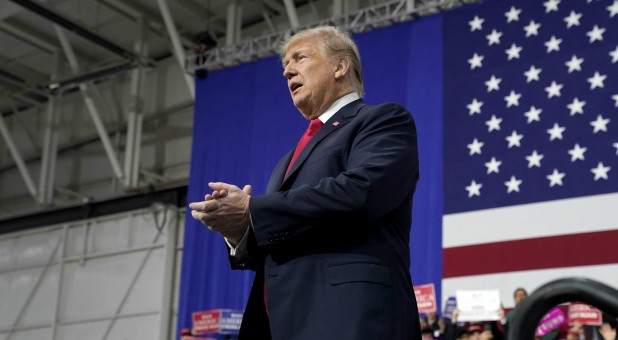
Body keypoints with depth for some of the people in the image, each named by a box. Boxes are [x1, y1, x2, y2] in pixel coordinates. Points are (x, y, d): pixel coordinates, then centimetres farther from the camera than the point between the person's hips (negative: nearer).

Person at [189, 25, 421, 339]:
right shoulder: (291, 160, 28)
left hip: (347, 314, -7)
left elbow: (359, 191, -15)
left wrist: (252, 210, -9)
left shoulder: (384, 120, 4)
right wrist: (239, 231, 2)